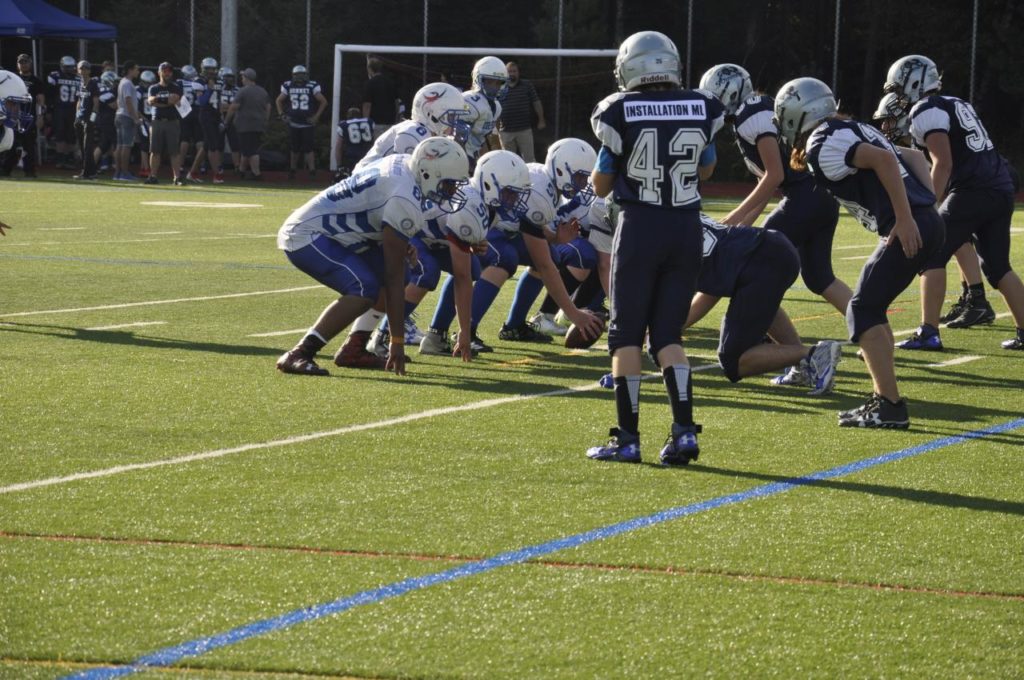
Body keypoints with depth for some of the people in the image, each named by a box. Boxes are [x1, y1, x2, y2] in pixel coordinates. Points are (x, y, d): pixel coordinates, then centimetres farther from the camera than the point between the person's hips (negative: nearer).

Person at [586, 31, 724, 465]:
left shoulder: (620, 112, -10)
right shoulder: (703, 110, -1)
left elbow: (601, 186, 1)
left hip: (640, 229, -3)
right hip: (687, 229, 3)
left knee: (626, 334, 5)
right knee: (668, 335, 11)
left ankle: (627, 438, 2)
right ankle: (684, 430, -2)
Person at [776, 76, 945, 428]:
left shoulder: (823, 146, -6)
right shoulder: (854, 130, 23)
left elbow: (883, 160, -19)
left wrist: (905, 219, -22)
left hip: (910, 228, -9)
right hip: (927, 222, 9)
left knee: (863, 312, -4)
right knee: (870, 308, 17)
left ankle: (890, 407, -10)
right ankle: (883, 397, 16)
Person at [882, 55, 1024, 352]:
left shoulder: (926, 111, -4)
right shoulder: (958, 104, 24)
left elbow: (943, 163, -14)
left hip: (973, 190, -8)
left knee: (932, 257, -1)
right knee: (997, 266, 15)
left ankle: (929, 333, -7)